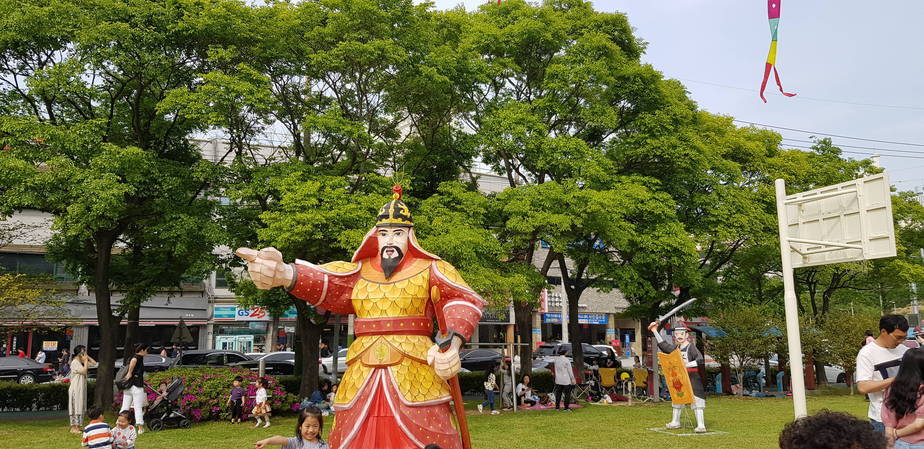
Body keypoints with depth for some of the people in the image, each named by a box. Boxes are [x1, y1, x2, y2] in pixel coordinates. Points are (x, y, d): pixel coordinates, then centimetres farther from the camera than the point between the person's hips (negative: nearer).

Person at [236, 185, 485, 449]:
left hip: (415, 374, -3)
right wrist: (284, 274, -29)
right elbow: (322, 280, -5)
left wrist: (452, 342, -28)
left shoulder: (430, 270, 6)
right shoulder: (358, 272, 13)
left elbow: (464, 300, -6)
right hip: (362, 377, 3)